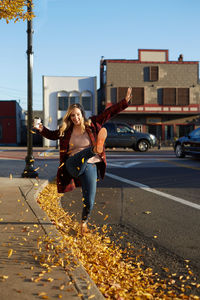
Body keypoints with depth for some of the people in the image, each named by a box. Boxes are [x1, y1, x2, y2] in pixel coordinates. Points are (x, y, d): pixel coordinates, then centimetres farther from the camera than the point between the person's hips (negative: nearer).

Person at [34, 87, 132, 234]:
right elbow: (52, 134, 25)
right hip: (73, 165, 0)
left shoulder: (91, 124, 3)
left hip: (90, 167, 0)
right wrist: (42, 129, 7)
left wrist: (125, 101, -5)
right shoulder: (66, 130, 8)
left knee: (89, 201, 0)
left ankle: (84, 222, 27)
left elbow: (109, 113, 0)